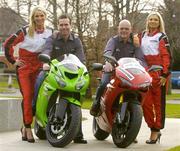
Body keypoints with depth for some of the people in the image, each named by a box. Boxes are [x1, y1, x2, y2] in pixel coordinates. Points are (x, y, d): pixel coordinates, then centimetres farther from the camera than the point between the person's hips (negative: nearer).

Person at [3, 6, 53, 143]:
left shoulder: (50, 33, 9)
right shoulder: (25, 31, -2)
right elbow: (8, 43, -2)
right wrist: (12, 60, -2)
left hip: (39, 67, 3)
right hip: (24, 67, -3)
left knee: (34, 96, -3)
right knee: (27, 96, -12)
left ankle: (25, 127, 11)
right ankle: (28, 129, -10)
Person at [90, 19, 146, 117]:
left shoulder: (134, 42, 5)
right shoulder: (113, 40, -3)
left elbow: (140, 58, -5)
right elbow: (107, 52, -25)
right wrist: (108, 62, -48)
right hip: (112, 69, -2)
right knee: (104, 84, -28)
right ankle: (96, 103, -2)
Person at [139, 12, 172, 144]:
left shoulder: (162, 36, 0)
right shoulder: (143, 35, 18)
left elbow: (167, 56, -7)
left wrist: (165, 74, -14)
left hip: (158, 73, -5)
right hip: (146, 73, 5)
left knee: (159, 103, -1)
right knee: (146, 102, -1)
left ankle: (156, 130, 3)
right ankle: (153, 129, 8)